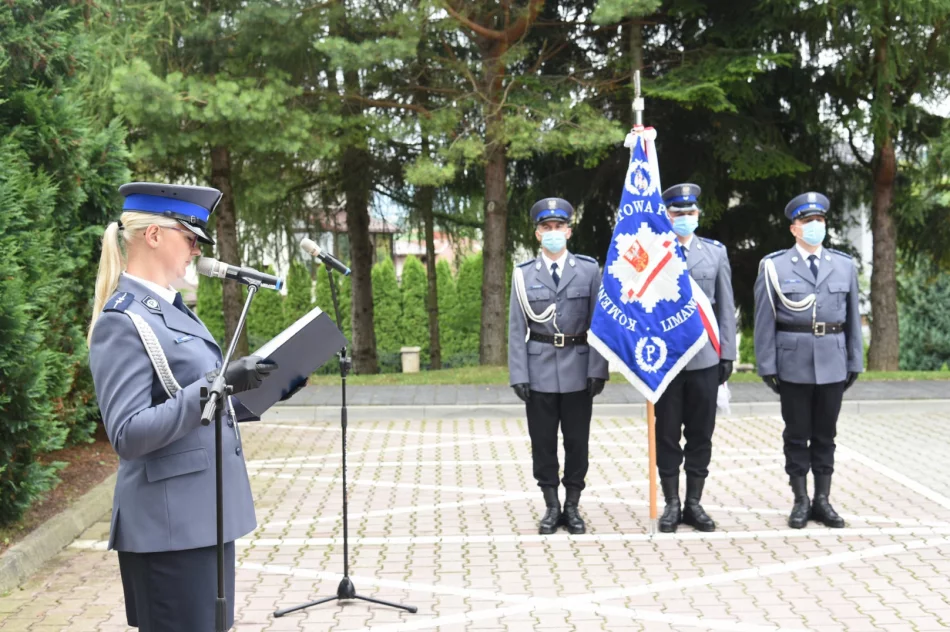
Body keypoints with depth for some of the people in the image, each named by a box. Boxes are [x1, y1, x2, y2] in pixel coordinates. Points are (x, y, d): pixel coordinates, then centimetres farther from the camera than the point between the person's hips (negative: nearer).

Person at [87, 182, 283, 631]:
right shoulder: (123, 322, -16)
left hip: (204, 511, 9)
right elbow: (128, 434, -22)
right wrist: (217, 384, -28)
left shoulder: (170, 307, 13)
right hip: (171, 524, -9)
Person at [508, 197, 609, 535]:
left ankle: (572, 506, 19)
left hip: (578, 370, 0)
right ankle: (552, 506, 18)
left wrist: (597, 369, -6)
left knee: (577, 441, 7)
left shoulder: (589, 270, 2)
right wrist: (518, 374, -6)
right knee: (543, 442, 6)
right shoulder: (523, 274, 3)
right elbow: (517, 328, 1)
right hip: (539, 370, 0)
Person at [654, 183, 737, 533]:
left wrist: (727, 353, 3)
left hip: (705, 356, 2)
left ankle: (694, 504, 18)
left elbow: (726, 307, 8)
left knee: (701, 434, 7)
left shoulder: (716, 252, 9)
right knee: (667, 435, 5)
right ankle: (672, 504, 15)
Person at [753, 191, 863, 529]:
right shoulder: (774, 266, 0)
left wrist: (855, 362, 7)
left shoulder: (844, 265, 8)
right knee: (797, 435, 6)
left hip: (833, 364, 2)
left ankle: (822, 500, 19)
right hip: (793, 363, -2)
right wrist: (767, 365, -6)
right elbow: (764, 321, -2)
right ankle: (801, 501, 15)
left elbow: (853, 318, 10)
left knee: (825, 435, 10)